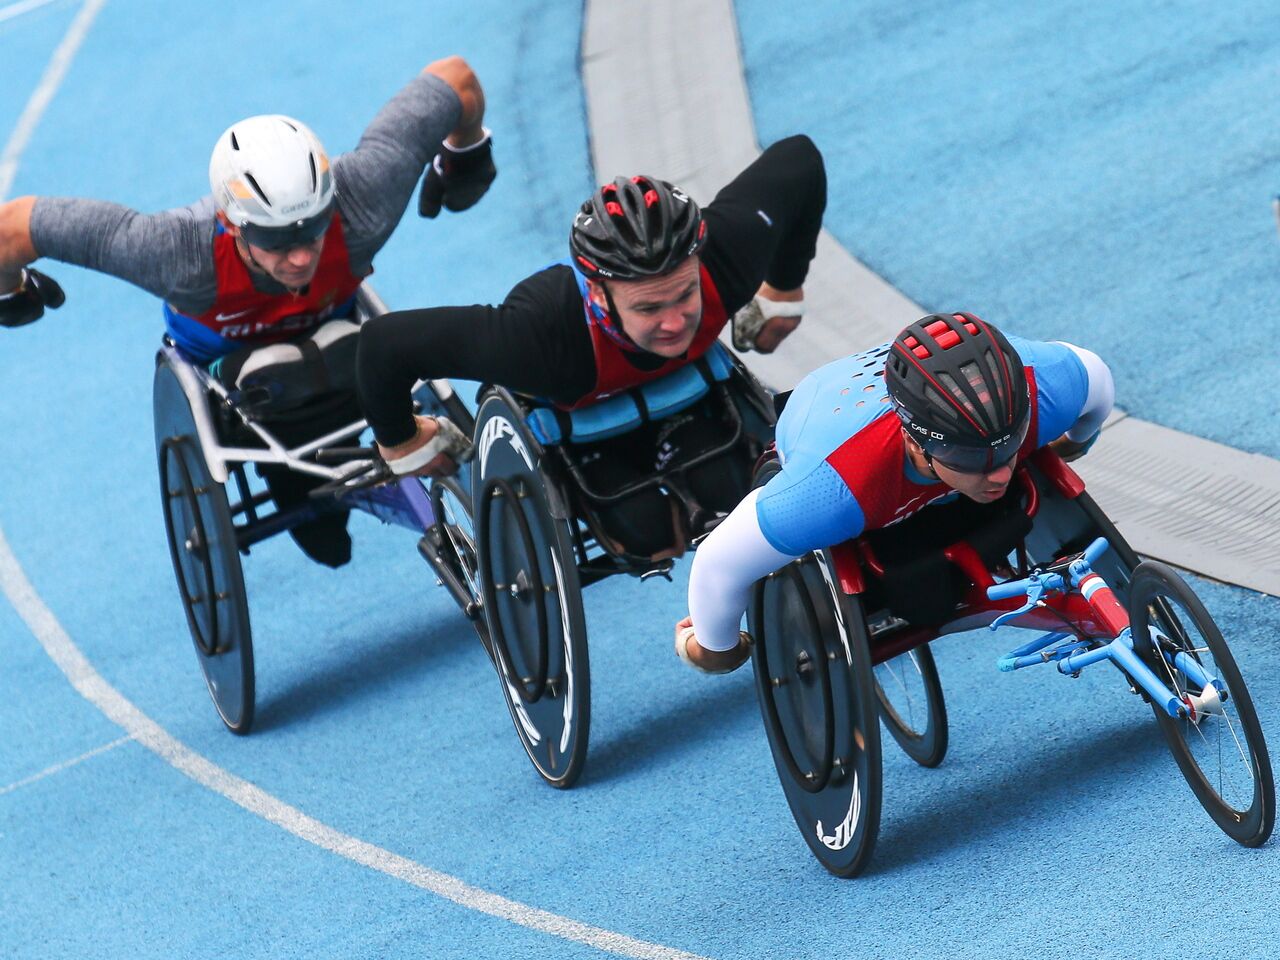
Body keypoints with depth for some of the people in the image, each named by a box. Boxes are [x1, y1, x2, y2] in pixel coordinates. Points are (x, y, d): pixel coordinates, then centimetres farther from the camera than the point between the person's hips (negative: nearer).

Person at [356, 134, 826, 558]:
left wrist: (783, 293, -6)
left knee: (725, 491, -19)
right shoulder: (543, 334, -49)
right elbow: (386, 342, -41)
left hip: (671, 387, 3)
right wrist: (402, 444, -20)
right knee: (645, 531, -22)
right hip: (566, 423, -3)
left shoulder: (725, 257, -39)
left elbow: (798, 158, -19)